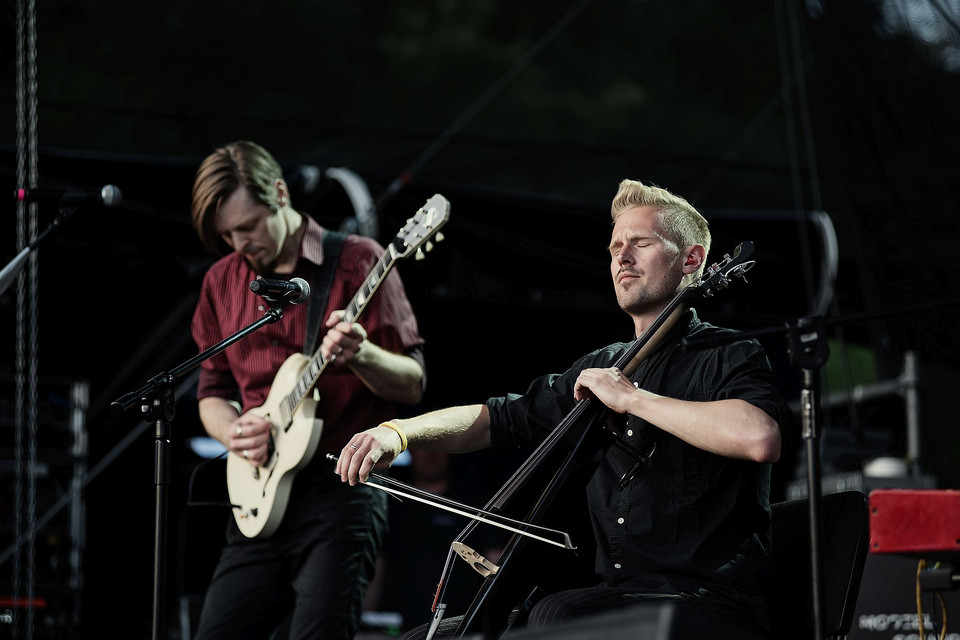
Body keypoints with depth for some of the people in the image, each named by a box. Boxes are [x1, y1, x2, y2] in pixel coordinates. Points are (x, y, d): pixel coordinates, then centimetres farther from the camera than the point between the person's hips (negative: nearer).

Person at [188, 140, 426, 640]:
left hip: (341, 491, -6)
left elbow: (412, 385, -4)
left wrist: (360, 356, -25)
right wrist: (233, 431, -3)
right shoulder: (222, 282, 13)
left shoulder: (356, 261, -3)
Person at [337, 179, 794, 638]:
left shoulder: (727, 357, -4)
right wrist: (398, 431, 2)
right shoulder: (599, 368, 21)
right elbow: (499, 419, 20)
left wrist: (631, 397, -20)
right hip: (620, 599, 8)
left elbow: (761, 436, -27)